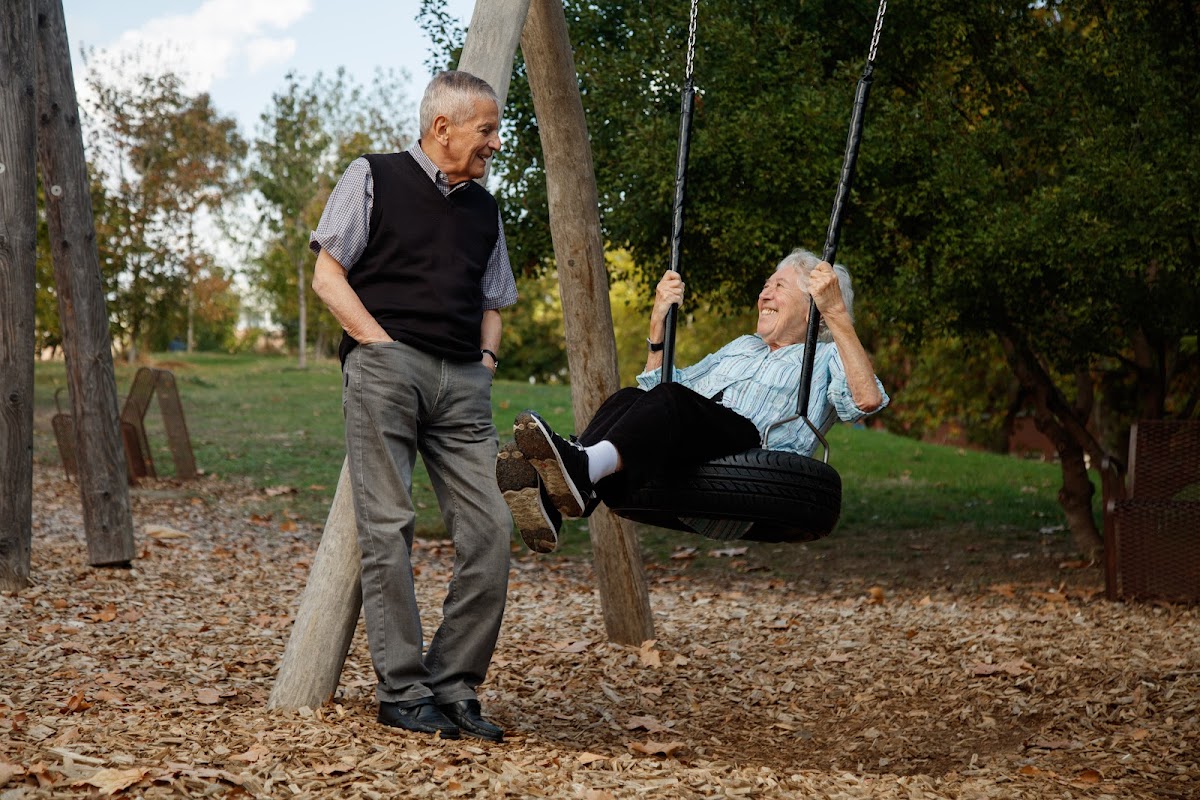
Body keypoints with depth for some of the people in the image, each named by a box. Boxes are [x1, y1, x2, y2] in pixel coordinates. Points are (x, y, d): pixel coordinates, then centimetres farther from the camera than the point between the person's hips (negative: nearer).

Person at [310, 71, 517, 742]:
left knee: (491, 528, -7)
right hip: (386, 365, -5)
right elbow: (328, 275, 3)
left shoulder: (485, 209, 24)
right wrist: (382, 344, -6)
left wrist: (487, 357, 10)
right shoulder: (374, 178, 9)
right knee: (389, 528, -8)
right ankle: (403, 692, -3)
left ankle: (454, 687, 2)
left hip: (463, 381, 5)